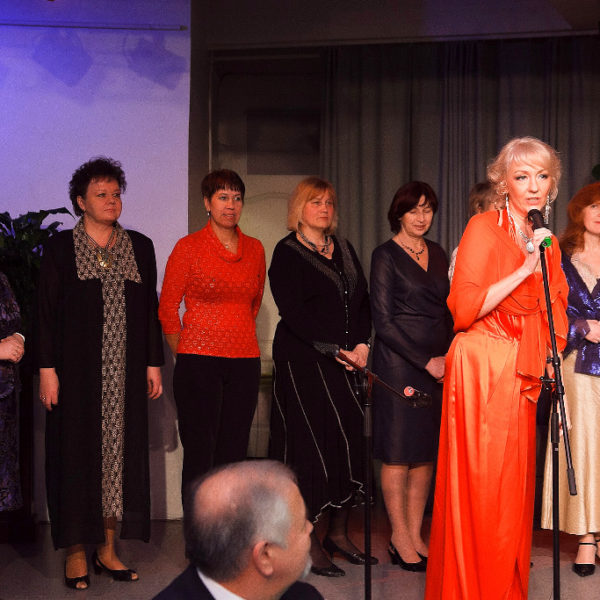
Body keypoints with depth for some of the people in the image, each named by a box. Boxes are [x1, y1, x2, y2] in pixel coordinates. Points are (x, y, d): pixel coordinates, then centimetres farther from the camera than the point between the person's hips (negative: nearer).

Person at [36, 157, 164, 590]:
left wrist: (154, 363, 7)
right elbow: (47, 311, -2)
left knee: (120, 450, 4)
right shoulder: (61, 247, 1)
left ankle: (107, 549, 13)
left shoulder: (140, 247, 10)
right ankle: (76, 551, 7)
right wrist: (47, 368, -8)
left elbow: (150, 309, 11)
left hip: (126, 373, 3)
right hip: (78, 370, -3)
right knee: (77, 453, 0)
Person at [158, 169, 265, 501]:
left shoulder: (254, 249, 10)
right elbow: (167, 309, 1)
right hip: (199, 360, -4)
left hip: (245, 362, 4)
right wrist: (185, 355, 4)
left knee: (233, 455, 6)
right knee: (199, 455, -2)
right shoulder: (188, 247, -3)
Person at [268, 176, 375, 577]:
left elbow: (363, 301, 13)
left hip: (347, 361, 6)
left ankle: (338, 532, 14)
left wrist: (362, 344, -4)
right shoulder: (287, 253, -2)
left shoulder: (344, 250, 17)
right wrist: (337, 350, -15)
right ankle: (308, 543, 0)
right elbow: (294, 314, -12)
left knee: (350, 438, 2)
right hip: (304, 361, -6)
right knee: (311, 443, -6)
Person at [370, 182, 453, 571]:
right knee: (399, 451, -2)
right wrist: (427, 361, -12)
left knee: (427, 451, 7)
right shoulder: (385, 256, -5)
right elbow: (384, 321, -10)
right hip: (399, 363, -6)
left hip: (438, 363, 6)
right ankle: (400, 538, 8)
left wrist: (449, 356, 2)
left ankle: (416, 535, 15)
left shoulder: (438, 254, 14)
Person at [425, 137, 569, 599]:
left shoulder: (546, 243, 15)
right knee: (481, 490, -4)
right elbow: (465, 308, -17)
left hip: (521, 378, 7)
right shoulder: (485, 229, -6)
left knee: (513, 490, 8)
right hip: (482, 371, -6)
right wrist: (526, 269, -17)